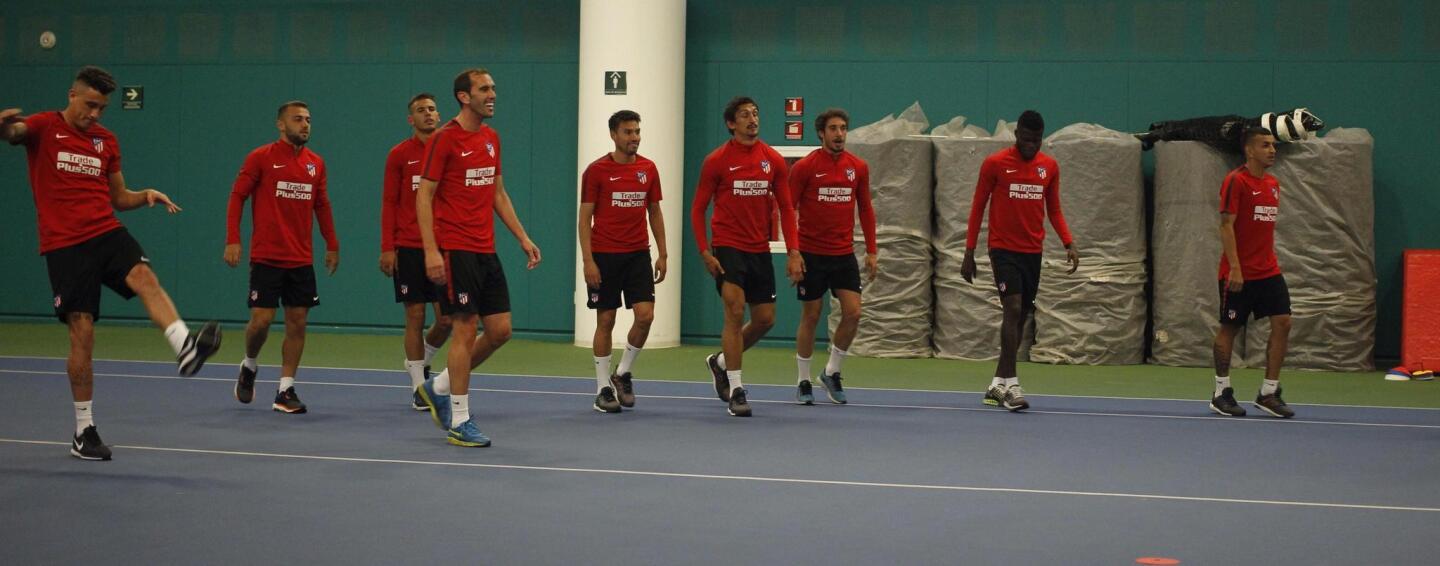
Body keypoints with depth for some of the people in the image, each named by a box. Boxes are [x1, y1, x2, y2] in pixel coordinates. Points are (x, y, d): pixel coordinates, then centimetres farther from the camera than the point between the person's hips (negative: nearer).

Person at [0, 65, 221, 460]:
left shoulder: (106, 140, 15)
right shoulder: (44, 127, 2)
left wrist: (146, 196, -1)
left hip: (107, 233, 3)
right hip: (64, 245, -3)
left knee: (144, 276, -28)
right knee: (82, 333, -5)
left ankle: (185, 348, -53)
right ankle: (83, 431, 7)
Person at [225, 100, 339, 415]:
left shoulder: (316, 164, 8)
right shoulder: (261, 158, -4)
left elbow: (322, 206, 16)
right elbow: (237, 196, -3)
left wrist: (332, 245, 12)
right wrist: (232, 239, -11)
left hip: (302, 260, 4)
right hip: (266, 257, -4)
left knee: (297, 322, 1)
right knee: (262, 319, -7)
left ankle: (285, 392, 7)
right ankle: (249, 367, 23)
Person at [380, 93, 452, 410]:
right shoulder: (399, 155, 1)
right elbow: (389, 203, 0)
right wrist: (387, 248, -7)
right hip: (408, 249, -2)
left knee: (447, 318, -1)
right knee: (415, 316, 0)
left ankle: (420, 360, 27)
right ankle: (418, 387, 9)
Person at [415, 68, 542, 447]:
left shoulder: (492, 138, 13)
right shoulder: (444, 139, -10)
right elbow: (424, 196, -11)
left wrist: (523, 238, 14)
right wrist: (431, 251, -19)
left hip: (486, 251, 8)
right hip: (455, 250, -8)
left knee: (500, 330, 6)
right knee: (465, 329, -6)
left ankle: (439, 388, 24)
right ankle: (459, 423, 4)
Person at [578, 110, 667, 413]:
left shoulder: (648, 169, 6)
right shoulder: (596, 170, -5)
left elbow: (655, 213, 13)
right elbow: (585, 217, -5)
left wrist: (662, 254, 7)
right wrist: (588, 260, -13)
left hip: (638, 254, 3)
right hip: (604, 256, -3)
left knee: (645, 315, -8)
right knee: (606, 321, 1)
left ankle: (623, 373, 13)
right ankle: (603, 388, 11)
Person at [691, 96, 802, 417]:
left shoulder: (773, 160, 4)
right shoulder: (716, 161, -5)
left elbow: (786, 208, 7)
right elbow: (698, 209, -1)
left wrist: (793, 252, -2)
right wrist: (705, 252, -10)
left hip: (760, 251, 5)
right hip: (728, 247, -4)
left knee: (765, 320, 7)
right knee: (735, 311, -16)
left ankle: (721, 361, 33)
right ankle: (736, 392, -10)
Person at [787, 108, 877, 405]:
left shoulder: (858, 167, 4)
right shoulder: (804, 167, -7)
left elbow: (866, 210, 11)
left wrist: (871, 251, 6)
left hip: (844, 254, 3)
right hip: (812, 254, -3)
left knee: (853, 313, -6)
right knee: (810, 316, 3)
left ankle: (832, 372, 14)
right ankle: (803, 382, 16)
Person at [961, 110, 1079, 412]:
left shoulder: (1050, 167, 6)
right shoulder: (995, 164, -5)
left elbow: (1054, 209, 14)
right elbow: (978, 207, 0)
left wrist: (1069, 243, -2)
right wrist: (969, 252, -3)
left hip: (1033, 251, 5)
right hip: (1004, 249, -5)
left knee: (1020, 318, 7)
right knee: (1013, 309, -18)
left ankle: (997, 386, 17)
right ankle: (1011, 384, -17)